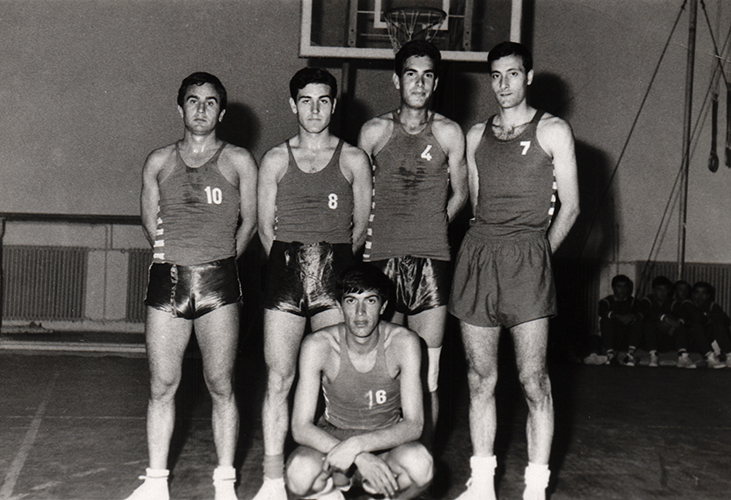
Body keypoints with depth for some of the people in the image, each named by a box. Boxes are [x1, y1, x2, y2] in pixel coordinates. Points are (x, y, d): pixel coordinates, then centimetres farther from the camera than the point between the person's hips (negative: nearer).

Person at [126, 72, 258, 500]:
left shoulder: (239, 161, 6)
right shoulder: (159, 162, 12)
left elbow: (250, 221, 11)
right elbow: (150, 221, 18)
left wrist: (220, 259, 10)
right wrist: (176, 254, 10)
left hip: (219, 280, -2)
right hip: (167, 278, 2)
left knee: (221, 386, 1)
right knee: (162, 386, 5)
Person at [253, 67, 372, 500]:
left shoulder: (353, 159, 9)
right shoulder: (276, 160, 12)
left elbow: (362, 225, 11)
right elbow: (265, 226, 13)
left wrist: (336, 260, 4)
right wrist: (292, 262, 5)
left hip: (336, 273, 0)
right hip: (285, 270, 1)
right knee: (279, 379, -2)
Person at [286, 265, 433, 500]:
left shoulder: (404, 343, -17)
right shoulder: (318, 345, -18)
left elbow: (414, 425, -19)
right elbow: (301, 427, -19)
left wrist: (358, 445, -34)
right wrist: (360, 459, -33)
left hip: (385, 443, 0)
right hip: (330, 440, 0)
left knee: (420, 464, -34)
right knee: (300, 473, -34)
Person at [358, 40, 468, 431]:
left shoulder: (448, 134, 7)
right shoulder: (374, 132, 8)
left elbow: (460, 195, 16)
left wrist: (429, 226, 7)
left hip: (432, 260, 0)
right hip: (381, 258, 0)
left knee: (426, 379, 1)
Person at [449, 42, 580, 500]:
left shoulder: (552, 131, 4)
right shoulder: (476, 135, 17)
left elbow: (570, 207, 4)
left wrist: (537, 255, 3)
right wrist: (488, 252, 12)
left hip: (527, 258, -4)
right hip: (477, 255, 4)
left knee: (534, 381, -5)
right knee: (480, 379, 6)